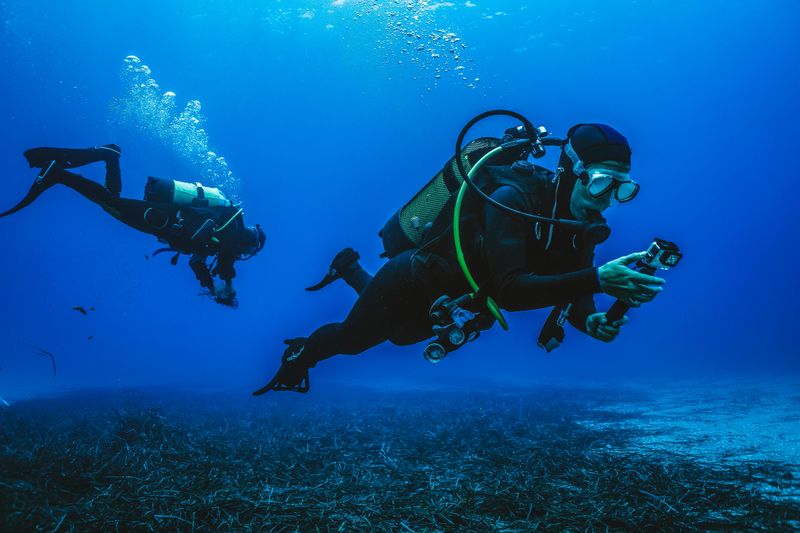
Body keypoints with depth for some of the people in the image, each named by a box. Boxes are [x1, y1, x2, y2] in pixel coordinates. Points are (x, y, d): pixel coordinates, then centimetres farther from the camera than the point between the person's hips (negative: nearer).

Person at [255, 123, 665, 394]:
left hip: (443, 302, 7)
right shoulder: (512, 199, -36)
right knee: (350, 340, 16)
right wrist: (596, 279, -56)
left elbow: (569, 290, -12)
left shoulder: (580, 223, -13)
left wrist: (591, 321, -34)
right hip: (412, 283, -7)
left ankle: (350, 269, 56)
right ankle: (300, 355, 49)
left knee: (397, 337, 35)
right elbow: (509, 290, -47)